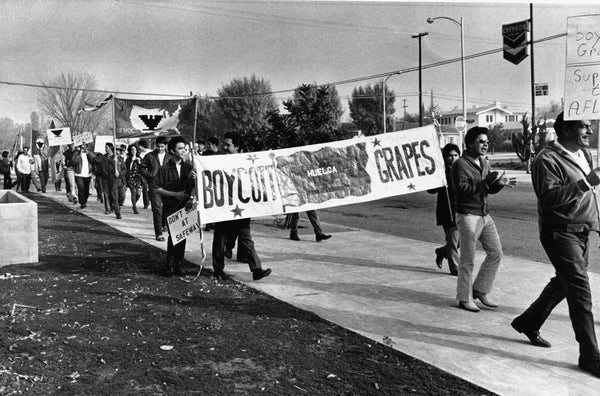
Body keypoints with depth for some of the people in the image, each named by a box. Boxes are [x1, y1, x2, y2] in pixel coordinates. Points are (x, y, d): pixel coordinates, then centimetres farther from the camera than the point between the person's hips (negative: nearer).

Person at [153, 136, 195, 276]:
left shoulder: (188, 166, 7)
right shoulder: (165, 168, -4)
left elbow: (194, 185, 8)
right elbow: (156, 188, -4)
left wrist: (191, 198, -11)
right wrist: (175, 194, -12)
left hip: (185, 207, 3)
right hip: (170, 208, -3)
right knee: (173, 236, -8)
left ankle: (178, 265, 17)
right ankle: (170, 266, 5)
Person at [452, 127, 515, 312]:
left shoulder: (484, 163, 14)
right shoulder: (460, 164, -11)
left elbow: (490, 189, 19)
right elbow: (462, 189, -22)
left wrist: (500, 183, -2)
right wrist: (486, 181, -23)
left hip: (485, 215, 8)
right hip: (467, 215, -8)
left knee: (496, 253, 9)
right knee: (468, 260, -2)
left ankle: (480, 290, 22)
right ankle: (464, 298, 12)